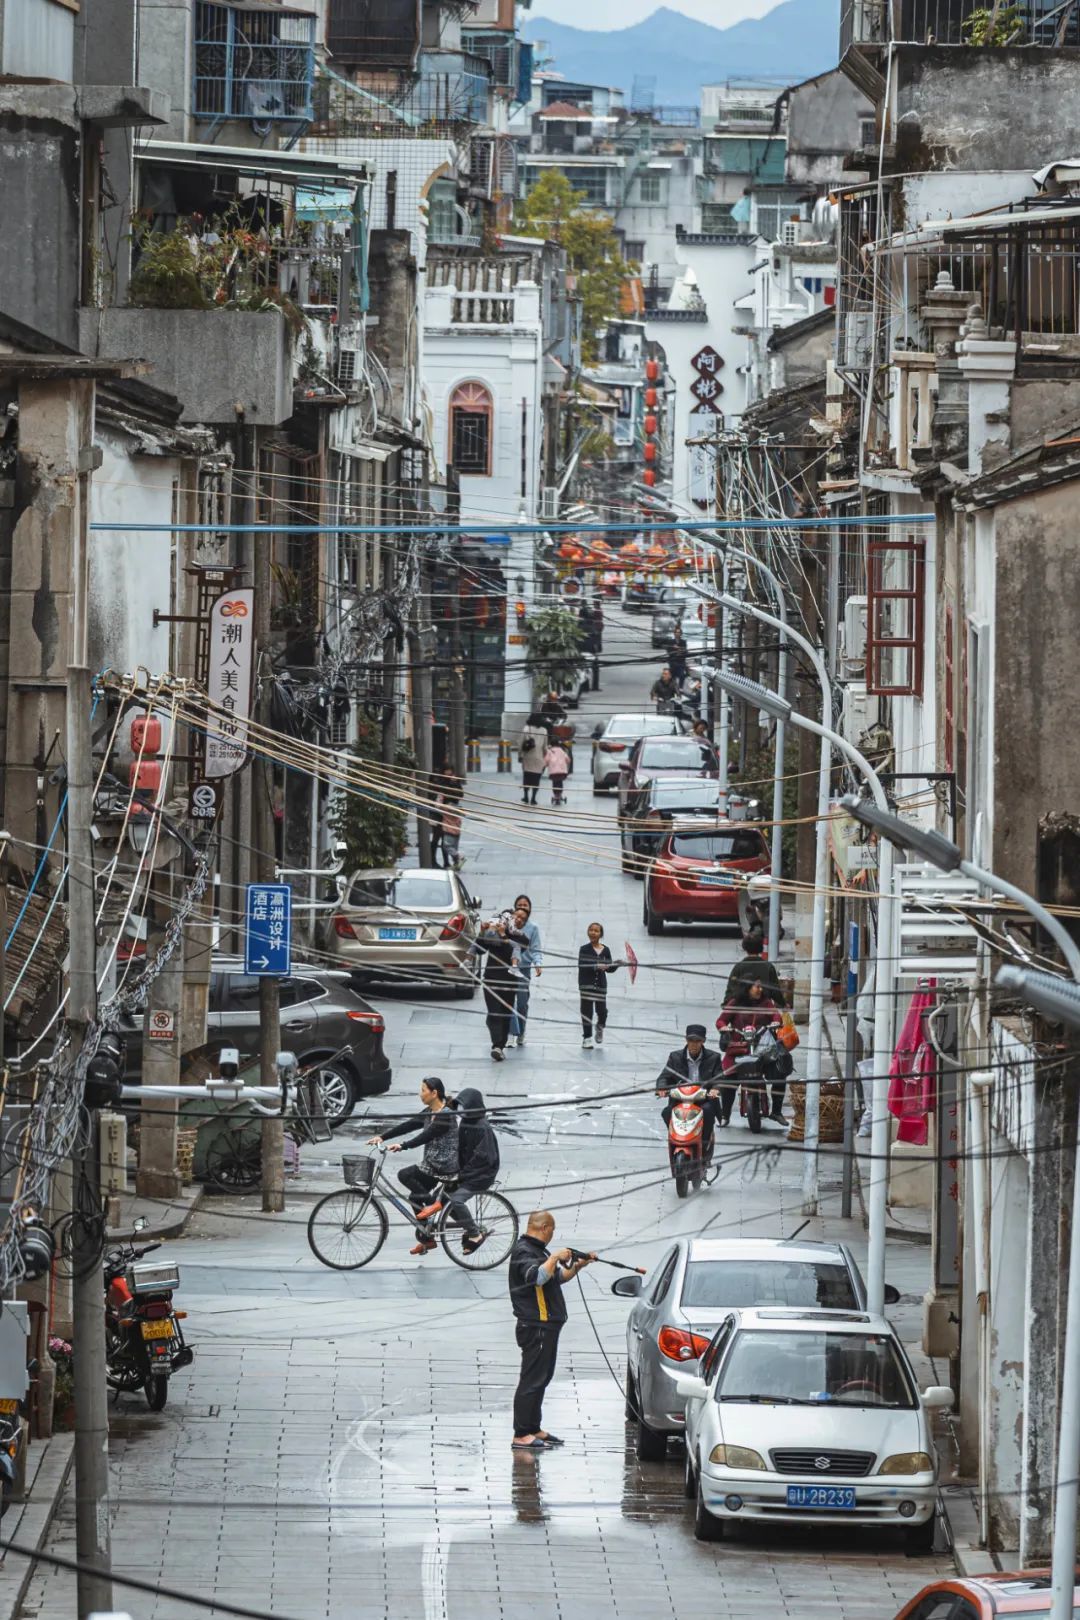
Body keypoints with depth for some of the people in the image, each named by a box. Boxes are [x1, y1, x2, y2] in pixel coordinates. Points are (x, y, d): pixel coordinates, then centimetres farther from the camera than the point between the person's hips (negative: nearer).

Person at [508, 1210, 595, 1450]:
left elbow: (558, 1277, 31)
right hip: (535, 1327, -11)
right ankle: (521, 1435, -10)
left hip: (546, 1325, 11)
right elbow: (537, 1276, -31)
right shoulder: (523, 1251, -13)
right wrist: (555, 1258, -21)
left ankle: (534, 1429, 24)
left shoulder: (538, 1250, 19)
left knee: (542, 1378, 16)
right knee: (532, 1380, -10)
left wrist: (577, 1266, 21)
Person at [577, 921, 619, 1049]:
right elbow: (581, 966, -16)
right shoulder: (585, 949, -5)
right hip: (586, 984, -2)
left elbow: (609, 969, 9)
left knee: (602, 1011, 1)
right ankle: (587, 1038, 8)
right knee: (587, 1011, -1)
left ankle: (600, 1027, 34)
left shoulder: (605, 950, 4)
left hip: (600, 984, 2)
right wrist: (596, 967, -27)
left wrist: (616, 964, -11)